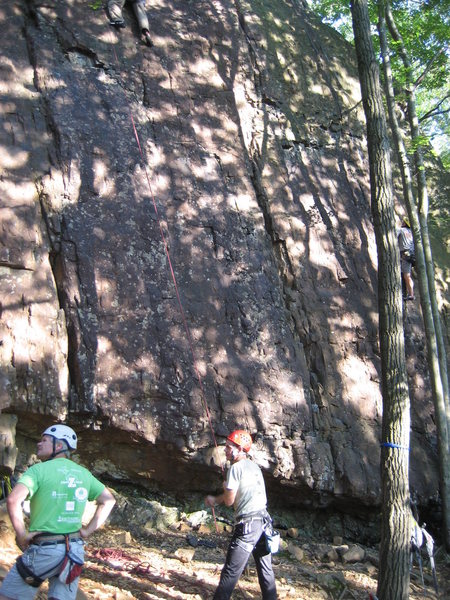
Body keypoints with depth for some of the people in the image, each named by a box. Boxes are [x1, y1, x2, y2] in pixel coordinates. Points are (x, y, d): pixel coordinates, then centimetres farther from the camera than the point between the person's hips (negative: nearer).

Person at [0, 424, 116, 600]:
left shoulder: (39, 469, -8)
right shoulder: (83, 473, 9)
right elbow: (109, 500, 14)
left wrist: (21, 534, -12)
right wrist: (88, 530, 12)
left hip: (44, 550, -5)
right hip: (75, 551, 5)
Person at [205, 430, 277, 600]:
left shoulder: (236, 468, -10)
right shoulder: (255, 466, 15)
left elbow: (229, 500, -9)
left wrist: (224, 487, 11)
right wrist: (215, 499, 25)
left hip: (247, 524, -8)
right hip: (264, 521, 8)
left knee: (231, 571, -4)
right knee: (266, 570, 16)